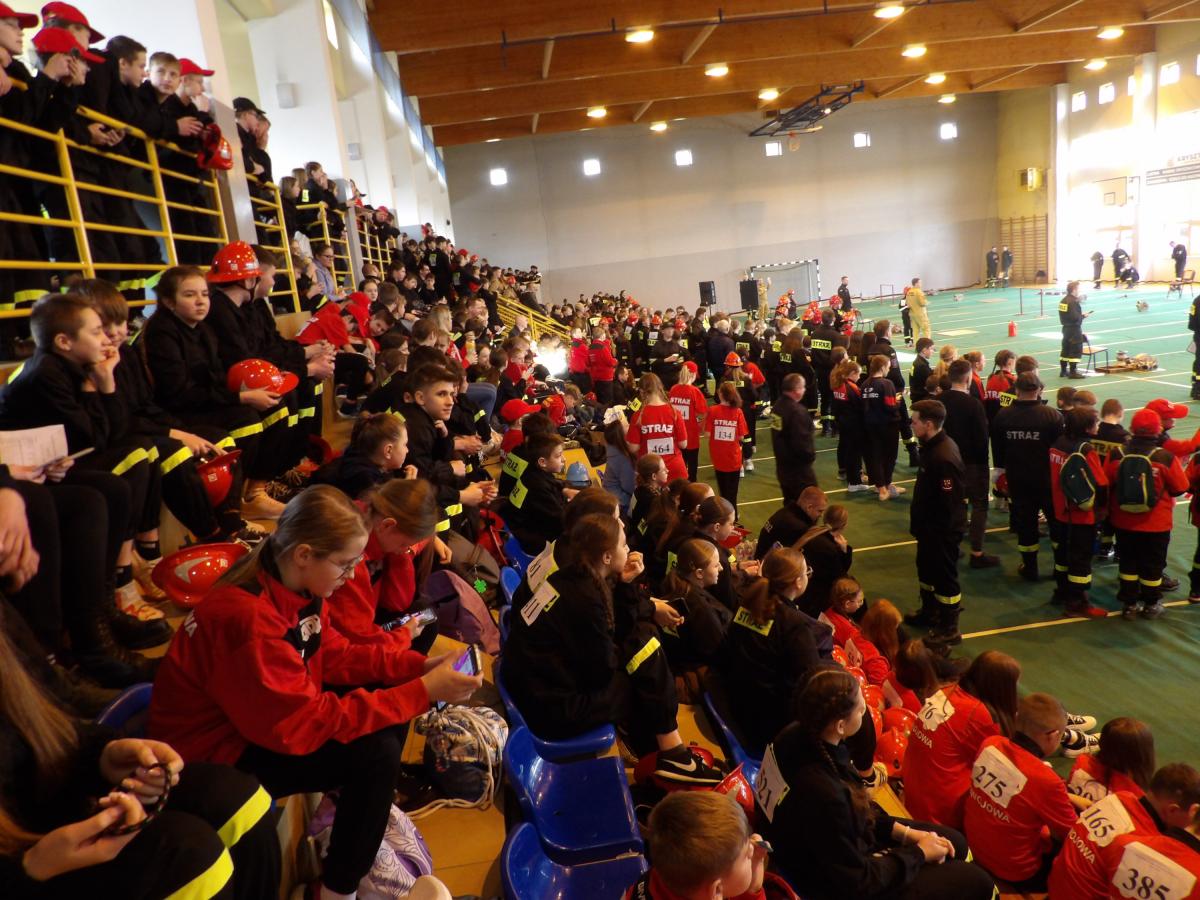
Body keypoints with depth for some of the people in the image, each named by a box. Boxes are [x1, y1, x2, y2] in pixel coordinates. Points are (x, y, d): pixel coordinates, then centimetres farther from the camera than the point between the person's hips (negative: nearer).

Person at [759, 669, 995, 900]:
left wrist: (904, 832, 1)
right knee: (975, 881, 3)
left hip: (837, 846, 8)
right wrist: (919, 853, -10)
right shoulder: (821, 793, -40)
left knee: (955, 843, 19)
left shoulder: (798, 735, -16)